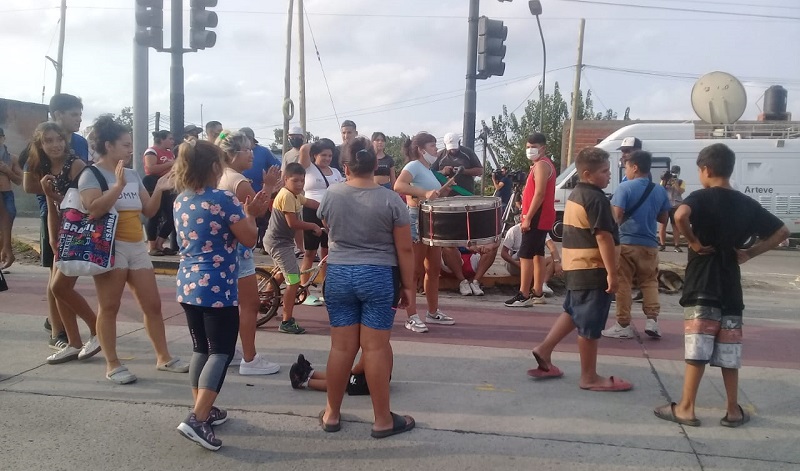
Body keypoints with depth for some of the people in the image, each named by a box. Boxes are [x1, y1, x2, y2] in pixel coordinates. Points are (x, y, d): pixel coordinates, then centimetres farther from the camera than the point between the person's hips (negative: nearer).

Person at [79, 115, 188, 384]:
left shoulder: (133, 175, 13)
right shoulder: (91, 175, -6)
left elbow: (148, 211, 14)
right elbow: (94, 210, -22)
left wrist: (159, 190, 0)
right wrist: (118, 186, -28)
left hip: (137, 247, 7)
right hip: (110, 247, -7)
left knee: (153, 305, 8)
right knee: (109, 308, 0)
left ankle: (163, 357, 18)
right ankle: (112, 364, 8)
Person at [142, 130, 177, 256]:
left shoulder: (170, 152, 19)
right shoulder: (152, 151, -7)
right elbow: (151, 168, -22)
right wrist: (170, 164, -17)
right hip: (153, 187, -9)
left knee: (171, 216, 5)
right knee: (154, 216, -5)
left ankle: (159, 245, 16)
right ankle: (152, 247, 2)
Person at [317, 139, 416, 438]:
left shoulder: (331, 196, -1)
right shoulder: (391, 200, -10)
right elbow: (404, 249, -7)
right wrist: (408, 286, 2)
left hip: (338, 275, 3)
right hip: (379, 277, -3)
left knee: (341, 346, 9)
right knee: (376, 348, 1)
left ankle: (332, 414, 20)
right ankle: (383, 420, 10)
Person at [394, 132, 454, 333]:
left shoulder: (427, 169, 18)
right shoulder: (414, 165, -10)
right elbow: (398, 186, -28)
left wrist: (441, 192, 8)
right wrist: (425, 193, -35)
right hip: (417, 221, -10)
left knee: (434, 269, 14)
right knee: (415, 271, -6)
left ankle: (433, 312, 24)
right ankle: (412, 317, -2)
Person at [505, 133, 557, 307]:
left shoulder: (541, 165, -14)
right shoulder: (544, 164, 19)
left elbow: (539, 194, -22)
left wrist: (528, 217, -22)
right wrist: (528, 216, 20)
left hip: (537, 218, -11)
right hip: (541, 218, 11)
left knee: (525, 255, -10)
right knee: (537, 254, 13)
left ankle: (524, 296, -10)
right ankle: (537, 293, 18)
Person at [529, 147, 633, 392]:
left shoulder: (575, 195, 14)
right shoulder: (597, 199, -17)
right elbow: (603, 237, -22)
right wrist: (612, 272, -21)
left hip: (575, 266, 10)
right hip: (592, 270, -10)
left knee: (573, 312, 24)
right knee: (590, 324, -1)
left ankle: (544, 350, 25)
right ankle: (589, 377, 8)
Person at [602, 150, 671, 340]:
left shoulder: (625, 187, -10)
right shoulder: (659, 190, 5)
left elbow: (616, 215, -18)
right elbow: (663, 218, 14)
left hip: (626, 242, -4)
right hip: (649, 244, 4)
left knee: (623, 284, 3)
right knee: (649, 282, 15)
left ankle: (623, 325, 5)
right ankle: (652, 319, 5)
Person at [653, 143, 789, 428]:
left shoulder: (702, 197, -7)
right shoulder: (747, 204, 10)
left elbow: (680, 215, -29)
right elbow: (782, 232, 15)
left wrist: (693, 242, -15)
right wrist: (750, 253, 9)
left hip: (703, 286, -5)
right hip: (730, 287, 5)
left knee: (697, 349, -4)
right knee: (729, 351, 11)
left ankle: (686, 408, 1)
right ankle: (733, 410, 17)